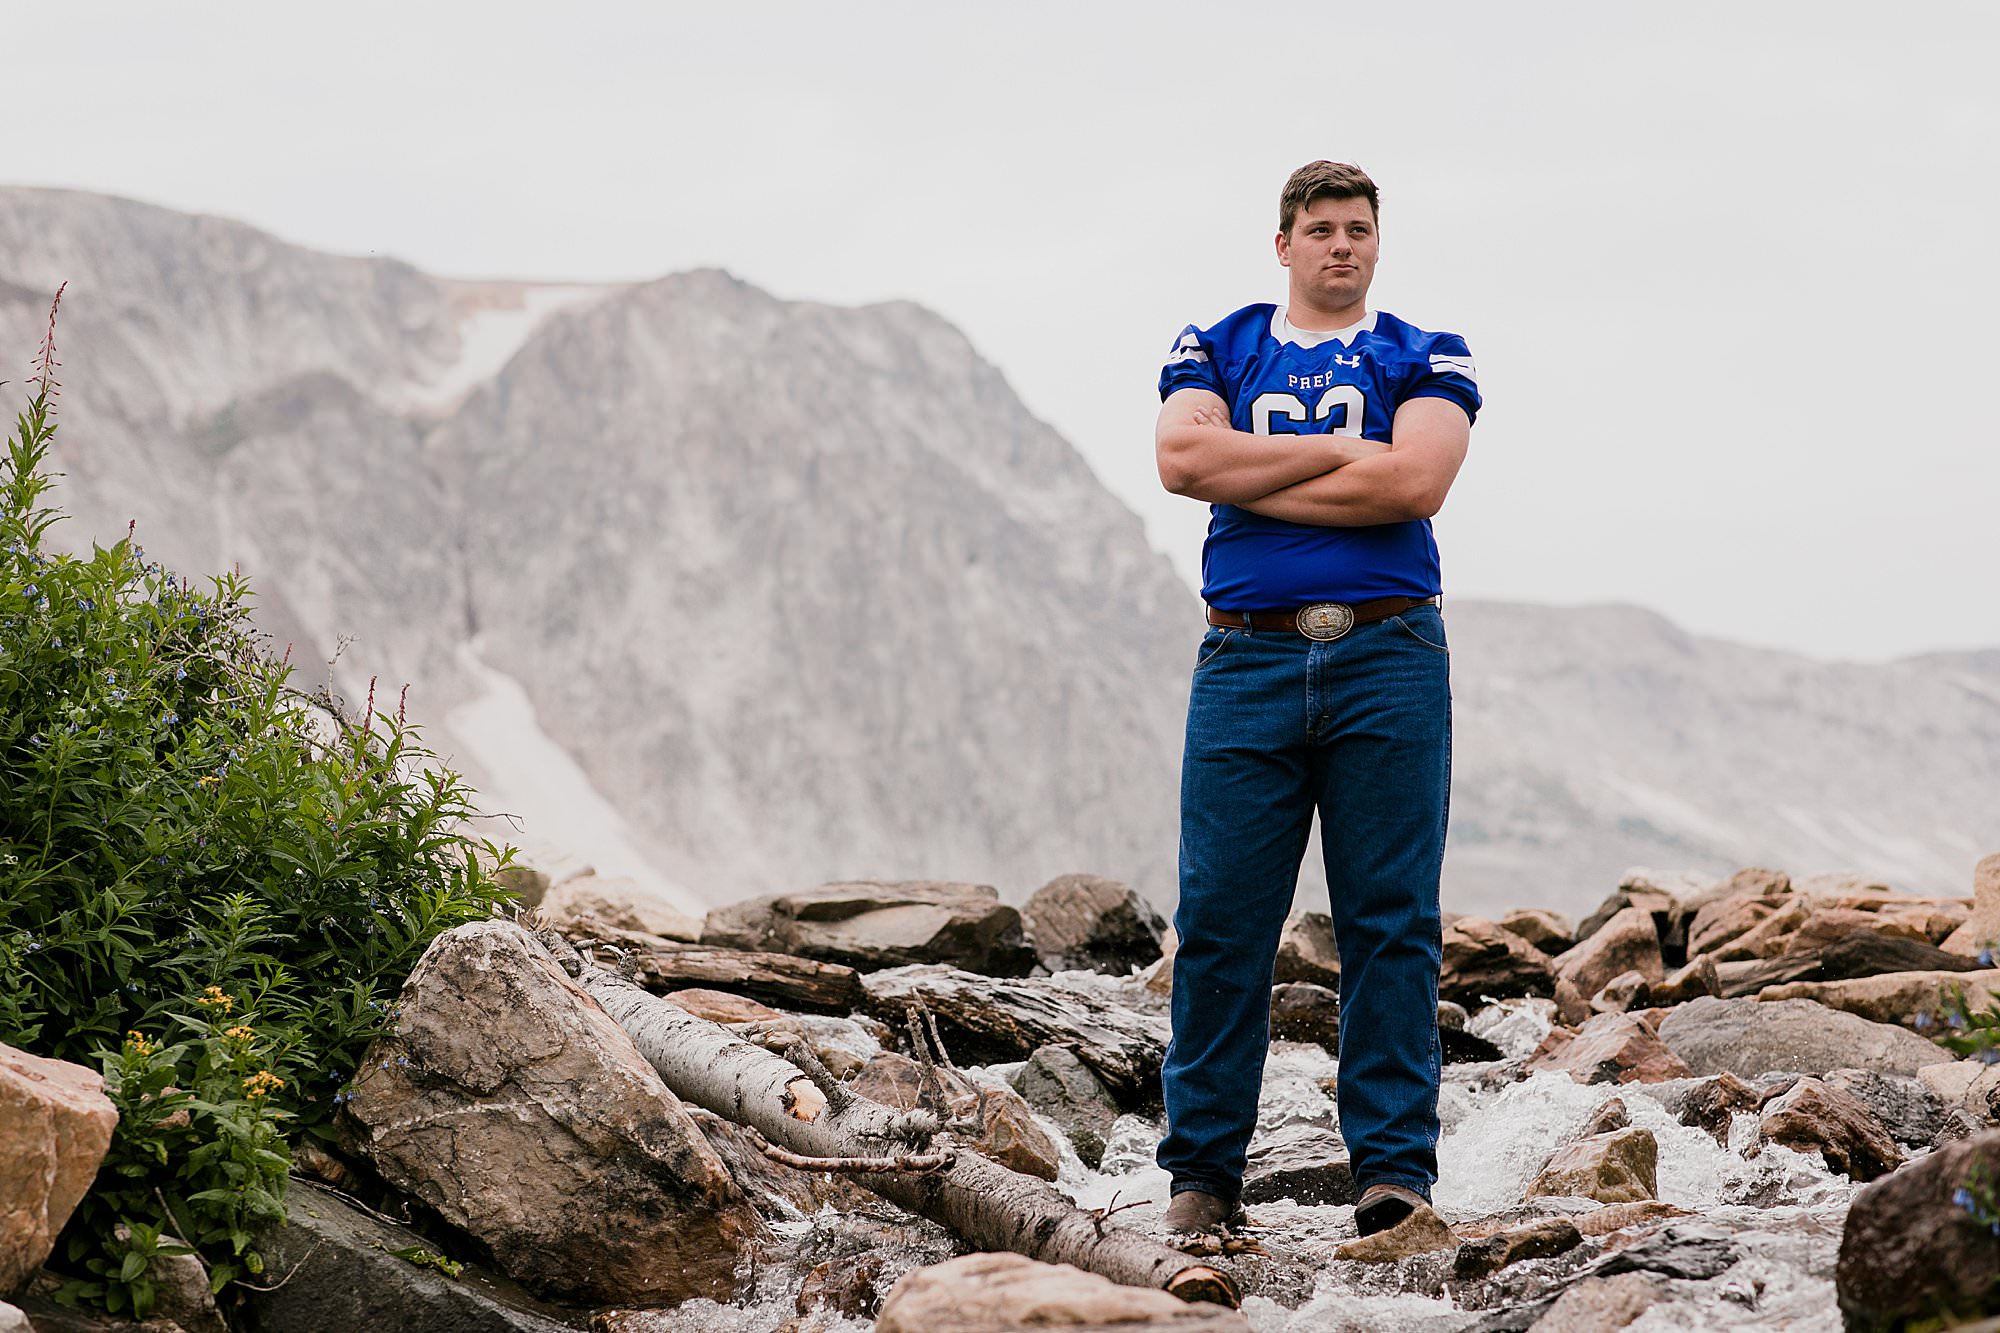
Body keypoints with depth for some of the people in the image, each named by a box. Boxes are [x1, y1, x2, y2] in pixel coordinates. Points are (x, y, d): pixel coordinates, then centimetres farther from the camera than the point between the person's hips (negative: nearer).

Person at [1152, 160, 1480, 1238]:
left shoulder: (1423, 361, 12)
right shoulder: (1216, 351, 16)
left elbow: (1415, 481, -7)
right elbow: (1181, 458, -4)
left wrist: (1250, 480, -3)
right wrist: (1338, 453, -5)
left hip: (1389, 659, 0)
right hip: (1248, 659, 1)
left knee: (1391, 920, -2)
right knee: (1221, 919, -2)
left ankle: (1395, 1163, 2)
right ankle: (1202, 1168, 4)